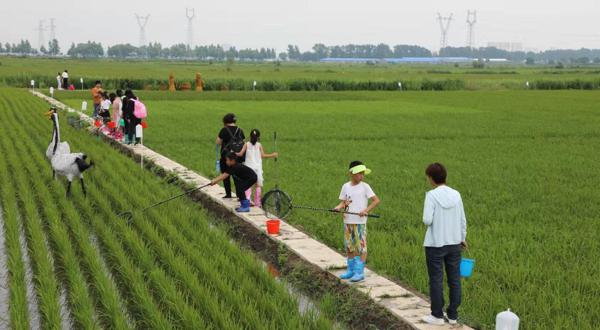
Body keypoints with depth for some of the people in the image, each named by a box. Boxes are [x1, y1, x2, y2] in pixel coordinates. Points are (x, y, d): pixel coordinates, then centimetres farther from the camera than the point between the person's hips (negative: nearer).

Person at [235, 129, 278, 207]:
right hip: (258, 167, -1)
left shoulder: (247, 144, 1)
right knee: (258, 185, 7)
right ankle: (257, 203, 8)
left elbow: (241, 154, -2)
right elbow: (263, 155, -4)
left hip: (248, 167, 1)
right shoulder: (259, 145, -1)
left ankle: (247, 199, -18)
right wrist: (272, 155, 7)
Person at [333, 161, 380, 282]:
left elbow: (376, 200, -8)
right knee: (349, 246, 11)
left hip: (360, 222, -5)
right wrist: (339, 207, -9)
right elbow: (343, 202, 13)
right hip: (347, 221, 5)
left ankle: (360, 272, 1)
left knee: (361, 246, -3)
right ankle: (351, 270, 23)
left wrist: (366, 210, -19)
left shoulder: (364, 186, -4)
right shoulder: (346, 186, 8)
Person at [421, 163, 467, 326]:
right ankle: (453, 315, 17)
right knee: (454, 280, 11)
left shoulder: (432, 195, -13)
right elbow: (462, 220, 6)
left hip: (435, 244, -5)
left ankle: (437, 315, 12)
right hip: (454, 243, 5)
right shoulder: (456, 194, 1)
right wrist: (462, 238, 19)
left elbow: (427, 220, -18)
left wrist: (427, 219, 4)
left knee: (436, 280, 6)